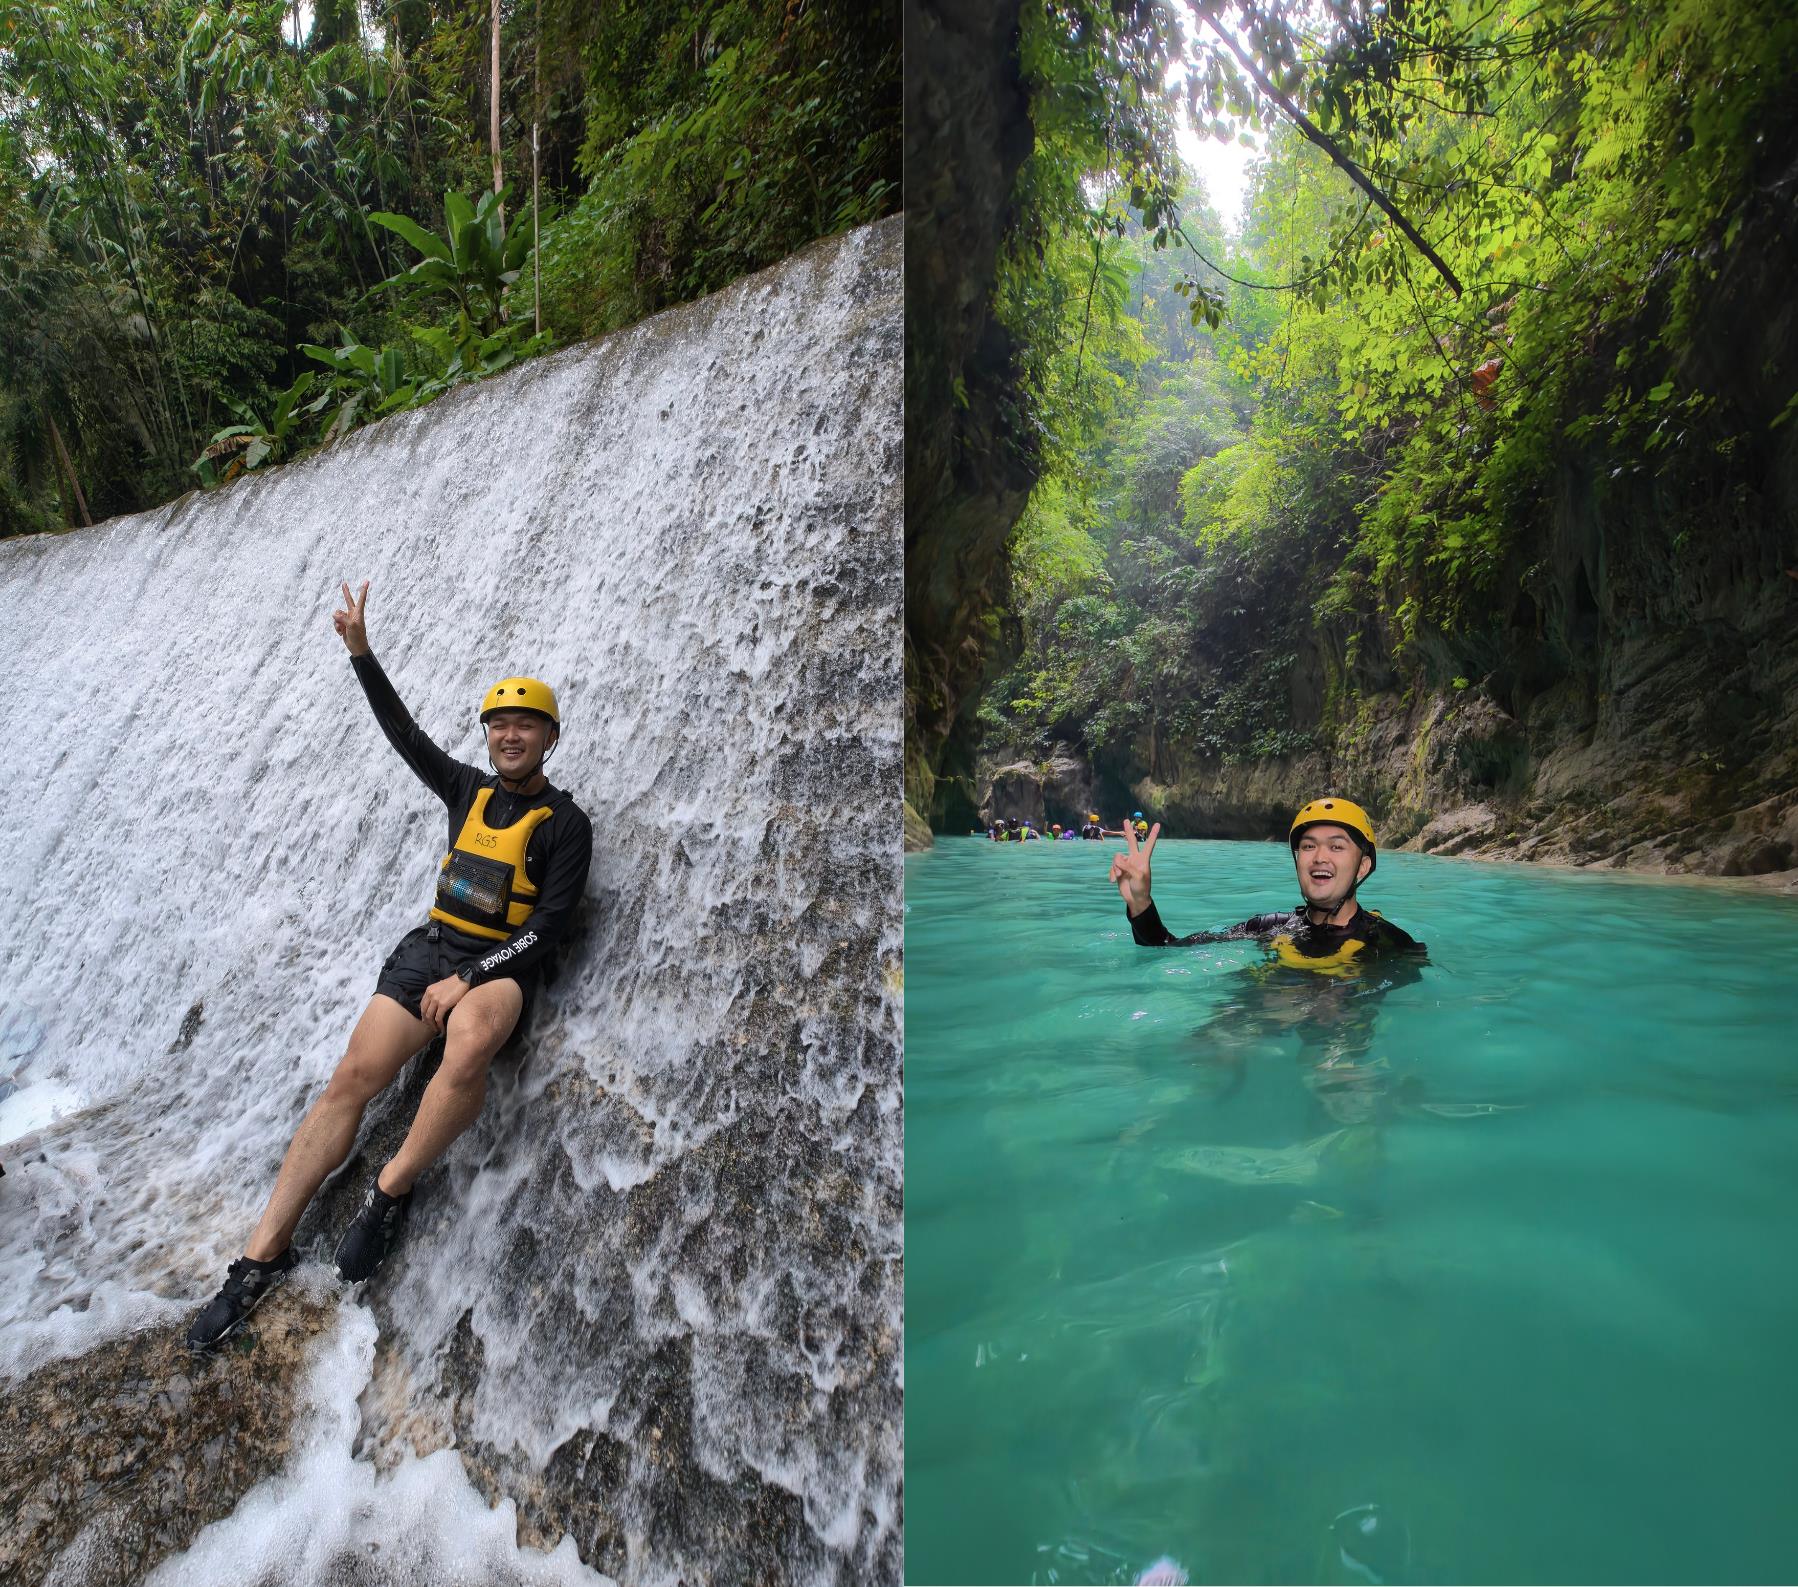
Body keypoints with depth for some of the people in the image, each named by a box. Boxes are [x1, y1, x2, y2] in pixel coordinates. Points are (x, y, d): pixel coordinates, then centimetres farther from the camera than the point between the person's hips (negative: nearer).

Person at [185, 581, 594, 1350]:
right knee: (353, 1077, -14)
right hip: (431, 947, 5)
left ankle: (390, 1193, -18)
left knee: (469, 1047, -38)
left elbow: (548, 925, -10)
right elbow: (406, 734, 17)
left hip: (499, 966, -5)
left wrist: (467, 981, -16)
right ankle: (263, 1255, -7)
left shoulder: (565, 822, -3)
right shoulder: (469, 789, 13)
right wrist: (361, 652, 11)